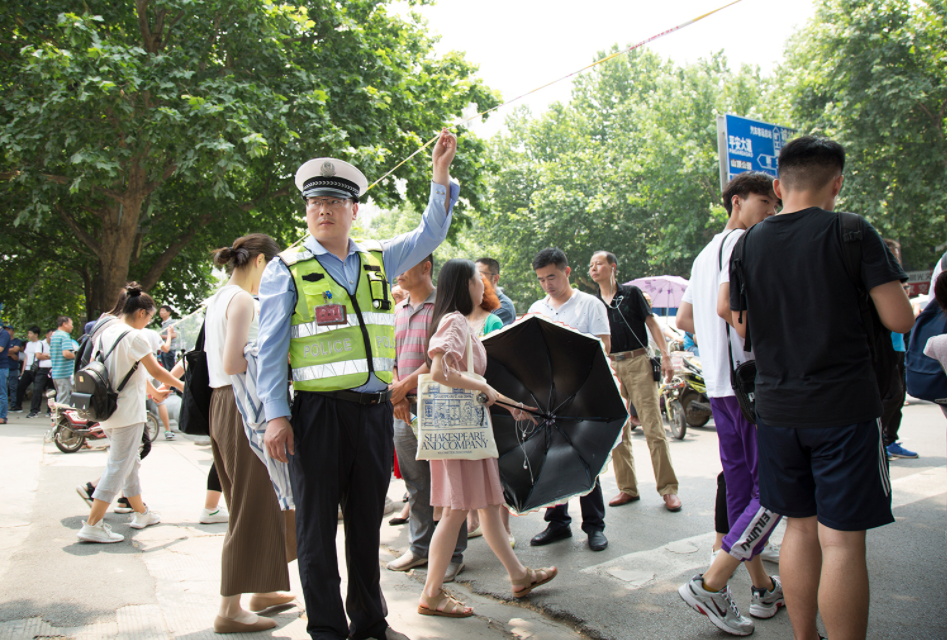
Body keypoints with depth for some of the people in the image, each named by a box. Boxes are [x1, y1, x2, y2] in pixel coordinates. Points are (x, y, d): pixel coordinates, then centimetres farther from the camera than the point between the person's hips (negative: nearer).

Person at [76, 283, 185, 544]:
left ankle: (140, 512, 30)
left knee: (129, 463, 19)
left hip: (108, 409, 9)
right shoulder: (135, 337, -15)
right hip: (128, 412, -9)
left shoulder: (105, 333, 8)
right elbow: (156, 371, -13)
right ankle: (92, 525, -4)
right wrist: (181, 385, 1)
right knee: (118, 467, -4)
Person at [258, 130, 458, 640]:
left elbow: (430, 233, 17)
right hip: (318, 412, -4)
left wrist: (441, 173, 8)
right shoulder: (288, 269, 1)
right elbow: (270, 348, -3)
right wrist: (276, 416, -10)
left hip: (375, 411, 4)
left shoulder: (377, 261, 12)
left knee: (367, 523, 16)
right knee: (317, 528, 5)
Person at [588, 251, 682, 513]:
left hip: (638, 362, -4)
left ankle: (668, 488, 2)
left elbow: (652, 323, 3)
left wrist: (665, 356, -7)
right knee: (617, 430, 4)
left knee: (653, 427, -6)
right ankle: (627, 488, 14)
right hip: (609, 367, 4)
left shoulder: (631, 293, 4)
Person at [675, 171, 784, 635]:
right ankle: (713, 584, -7)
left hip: (718, 384, 10)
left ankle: (762, 588, 24)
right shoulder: (743, 241, -8)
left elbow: (684, 320, 25)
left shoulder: (705, 253, 21)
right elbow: (728, 302, -25)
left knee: (741, 485, 13)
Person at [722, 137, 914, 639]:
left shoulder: (746, 244, 5)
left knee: (800, 527, 16)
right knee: (841, 541, 1)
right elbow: (899, 319, -9)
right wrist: (886, 275, 10)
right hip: (844, 408, -4)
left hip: (776, 406, 5)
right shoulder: (852, 232, -7)